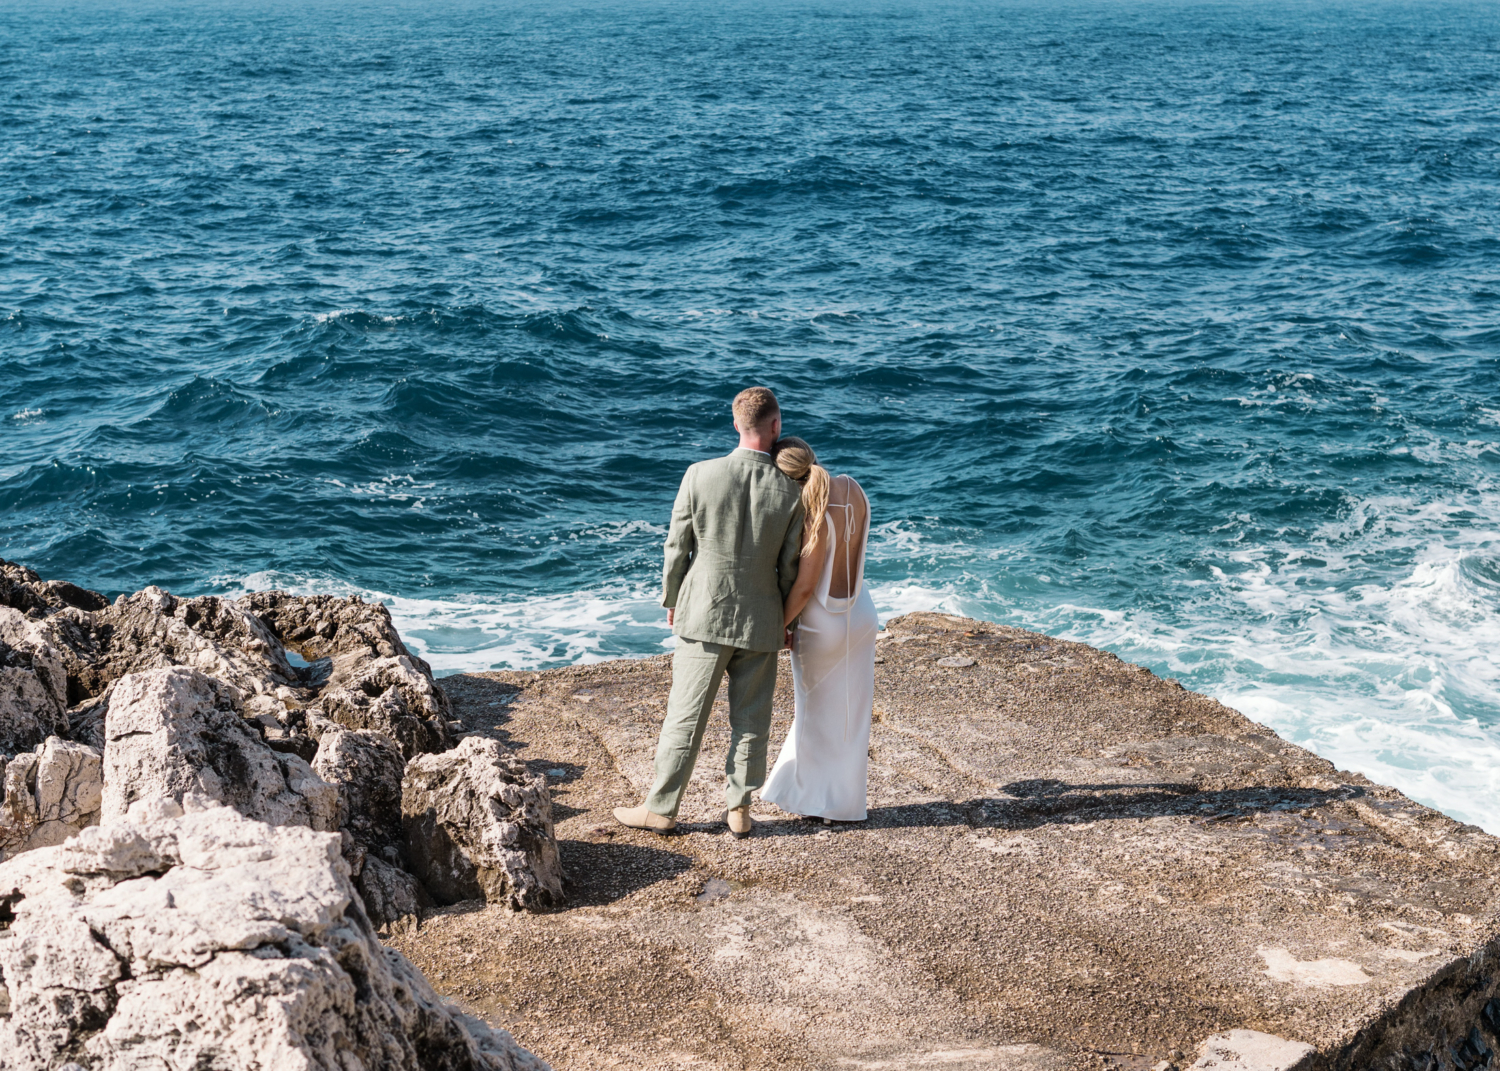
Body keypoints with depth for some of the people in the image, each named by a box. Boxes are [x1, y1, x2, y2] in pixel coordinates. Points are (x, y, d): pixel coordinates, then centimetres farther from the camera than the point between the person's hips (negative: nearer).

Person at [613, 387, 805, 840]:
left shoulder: (701, 475, -12)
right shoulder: (790, 492, -8)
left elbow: (677, 546, -5)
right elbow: (789, 566, -1)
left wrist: (671, 600, 10)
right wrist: (788, 620, 14)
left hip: (705, 615, -1)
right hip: (761, 623, 1)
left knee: (685, 716, 6)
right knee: (751, 720, 12)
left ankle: (661, 808, 13)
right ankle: (739, 809, 18)